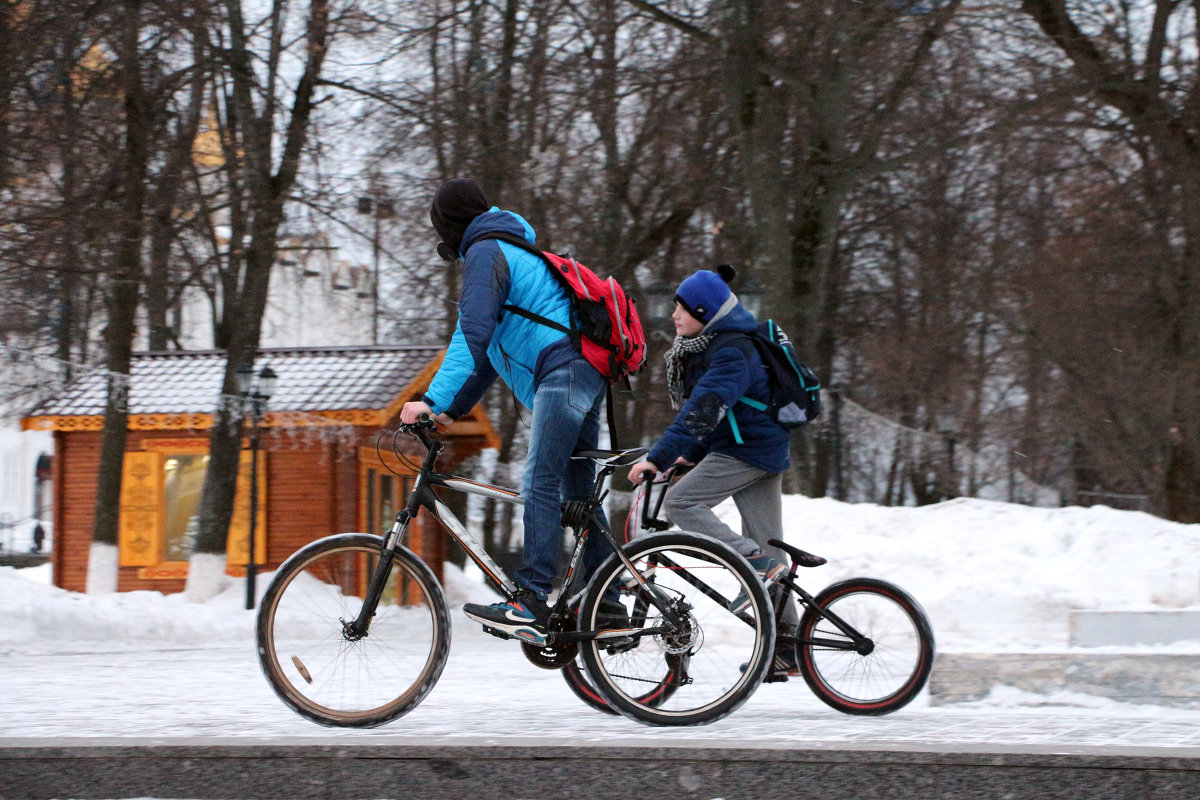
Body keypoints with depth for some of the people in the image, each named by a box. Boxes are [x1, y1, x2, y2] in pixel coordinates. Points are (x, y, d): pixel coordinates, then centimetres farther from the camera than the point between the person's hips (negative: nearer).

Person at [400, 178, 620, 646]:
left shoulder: (485, 253, -3)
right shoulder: (511, 252, 30)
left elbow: (473, 334, -17)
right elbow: (495, 345, 33)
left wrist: (433, 400, -22)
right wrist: (454, 408, 28)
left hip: (563, 370, -10)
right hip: (586, 374, 10)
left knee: (539, 485, -19)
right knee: (578, 493, 12)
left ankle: (531, 602, -29)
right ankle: (607, 607, 13)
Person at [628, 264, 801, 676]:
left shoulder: (731, 354, -19)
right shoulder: (706, 346, 13)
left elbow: (703, 409, -30)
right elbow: (700, 407, 24)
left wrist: (659, 457, -35)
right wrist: (692, 454, 17)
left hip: (748, 448, -10)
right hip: (762, 451, 10)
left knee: (680, 502, -17)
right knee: (766, 547, 7)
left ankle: (757, 563, -20)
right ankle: (786, 649, 8)